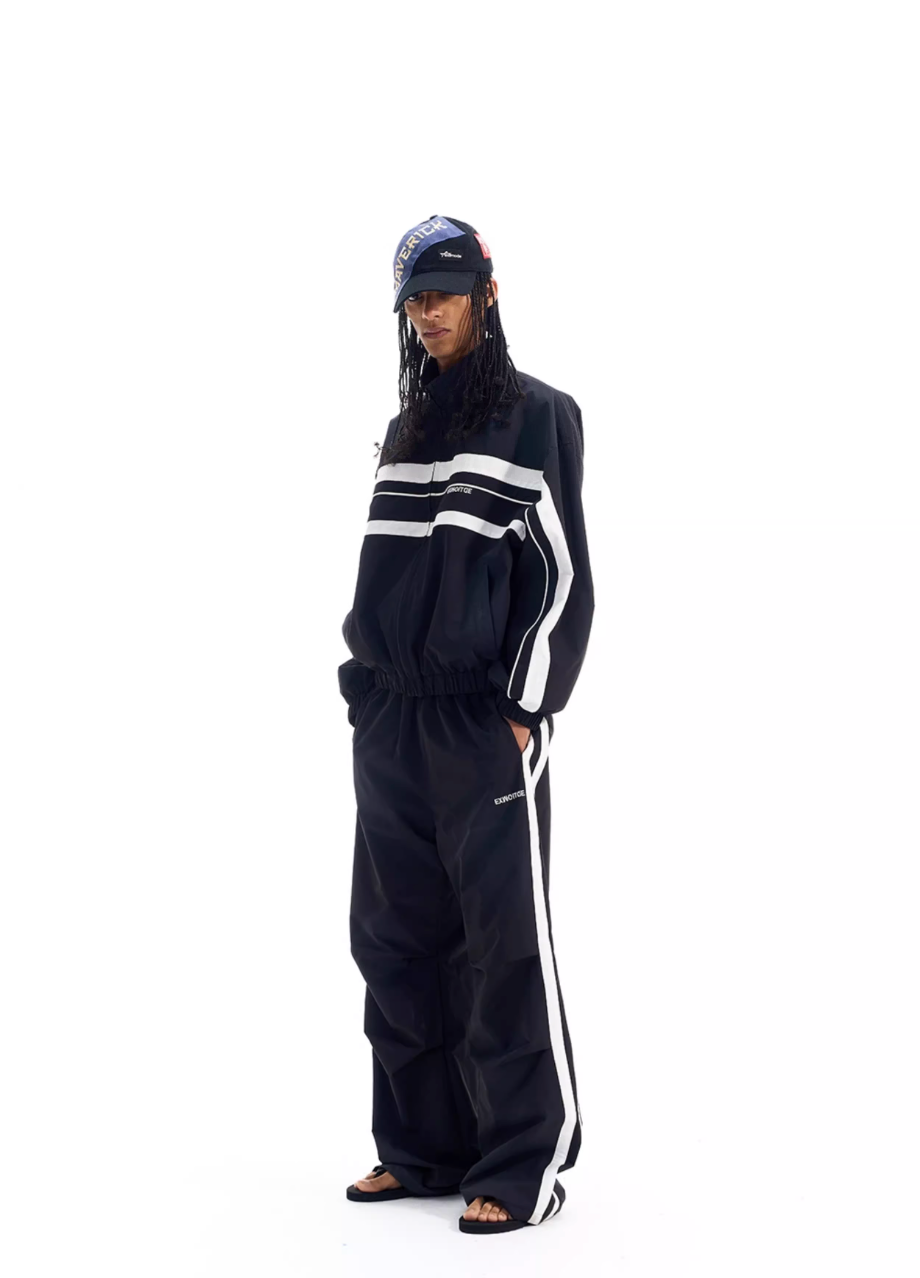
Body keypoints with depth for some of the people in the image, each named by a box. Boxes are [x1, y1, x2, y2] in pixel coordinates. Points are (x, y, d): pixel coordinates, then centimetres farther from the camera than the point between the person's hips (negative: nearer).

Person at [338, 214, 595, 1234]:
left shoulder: (536, 416, -2)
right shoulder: (407, 430, 18)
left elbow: (562, 574, -7)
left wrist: (526, 711, -12)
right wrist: (363, 686, 13)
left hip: (486, 722, -7)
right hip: (390, 724, 7)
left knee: (506, 941, -6)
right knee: (396, 938, 7)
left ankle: (524, 1167, 0)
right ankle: (423, 1149, 17)